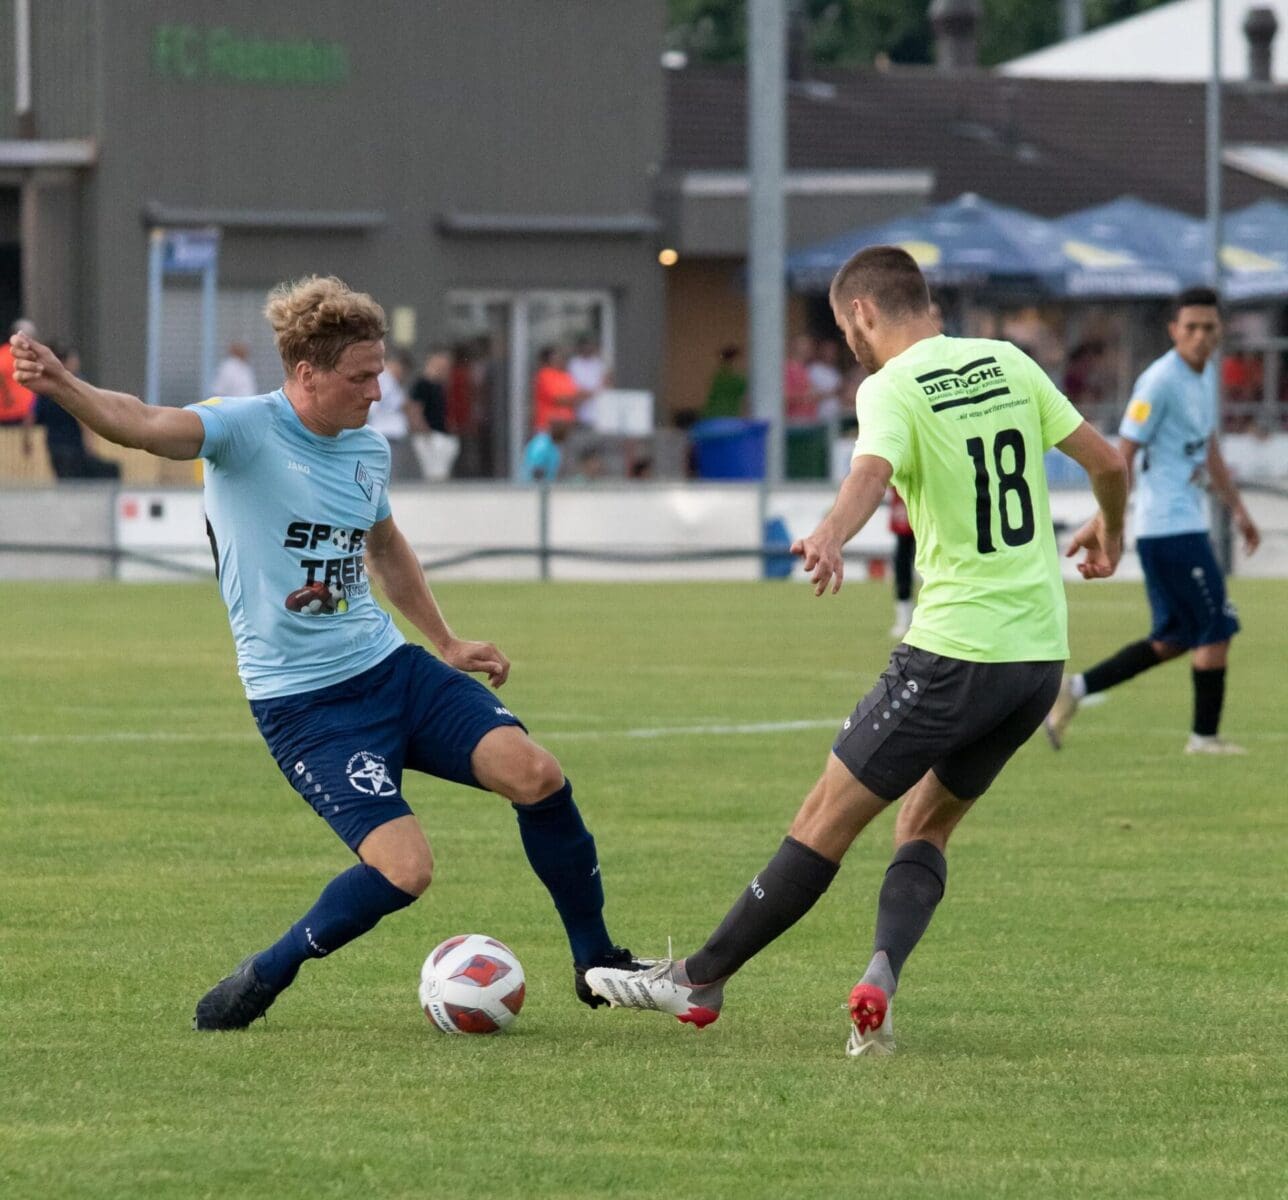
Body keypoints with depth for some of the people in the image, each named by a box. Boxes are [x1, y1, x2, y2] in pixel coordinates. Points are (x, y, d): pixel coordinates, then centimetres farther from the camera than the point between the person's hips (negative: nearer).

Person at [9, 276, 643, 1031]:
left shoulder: (369, 448, 7)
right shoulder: (245, 431, -13)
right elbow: (143, 425, -34)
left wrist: (447, 643, 32)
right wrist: (62, 387, -53)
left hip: (389, 665, 6)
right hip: (303, 704, -6)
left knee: (536, 773, -12)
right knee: (405, 868, -21)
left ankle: (597, 965, 7)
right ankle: (261, 982, 2)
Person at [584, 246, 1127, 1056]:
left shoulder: (891, 389, -9)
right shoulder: (1008, 363, 10)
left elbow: (872, 471, -31)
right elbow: (1109, 462, 13)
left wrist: (831, 537, -50)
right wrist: (1108, 533, 34)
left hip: (954, 650, -7)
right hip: (1041, 654, 7)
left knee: (827, 821, 3)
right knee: (925, 829, 17)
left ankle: (700, 982, 10)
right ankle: (880, 980, -7)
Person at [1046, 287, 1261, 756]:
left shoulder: (1207, 374, 14)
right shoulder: (1160, 381, -14)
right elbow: (1123, 455, -15)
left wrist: (1237, 510, 26)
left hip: (1188, 523, 9)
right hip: (1169, 527, -9)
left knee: (1174, 640, 11)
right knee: (1216, 628, -4)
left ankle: (1076, 687, 13)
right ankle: (1205, 734, 4)